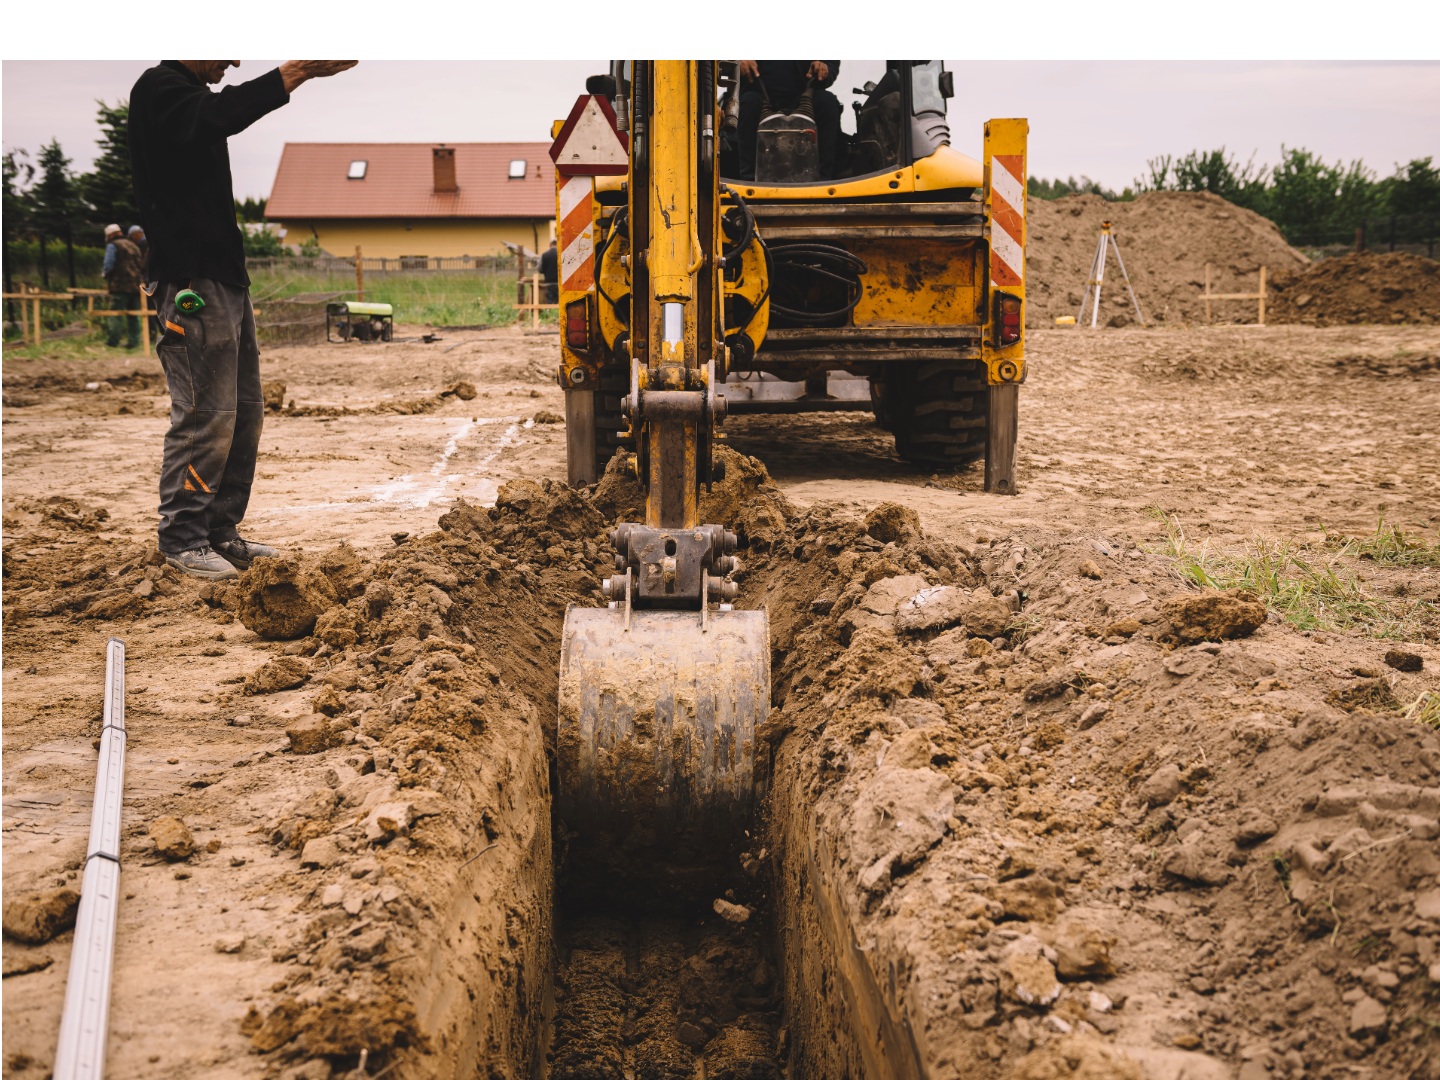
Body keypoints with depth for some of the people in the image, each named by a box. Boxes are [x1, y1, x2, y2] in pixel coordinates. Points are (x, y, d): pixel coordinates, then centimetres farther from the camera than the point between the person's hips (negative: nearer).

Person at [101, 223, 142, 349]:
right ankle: (133, 341, 6)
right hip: (136, 285, 7)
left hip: (120, 286, -7)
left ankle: (112, 341, -5)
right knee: (134, 314, 8)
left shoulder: (112, 246, -1)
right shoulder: (133, 246, 20)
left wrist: (104, 274, 11)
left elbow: (109, 265, -10)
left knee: (115, 314, -4)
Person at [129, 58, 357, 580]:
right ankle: (181, 540, 0)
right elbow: (217, 116, -29)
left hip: (228, 280, 10)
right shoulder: (158, 88, -10)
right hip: (191, 282, -10)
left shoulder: (196, 94, 23)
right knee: (205, 415, -9)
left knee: (245, 411, 11)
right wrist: (293, 72, -33)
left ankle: (221, 532, 18)